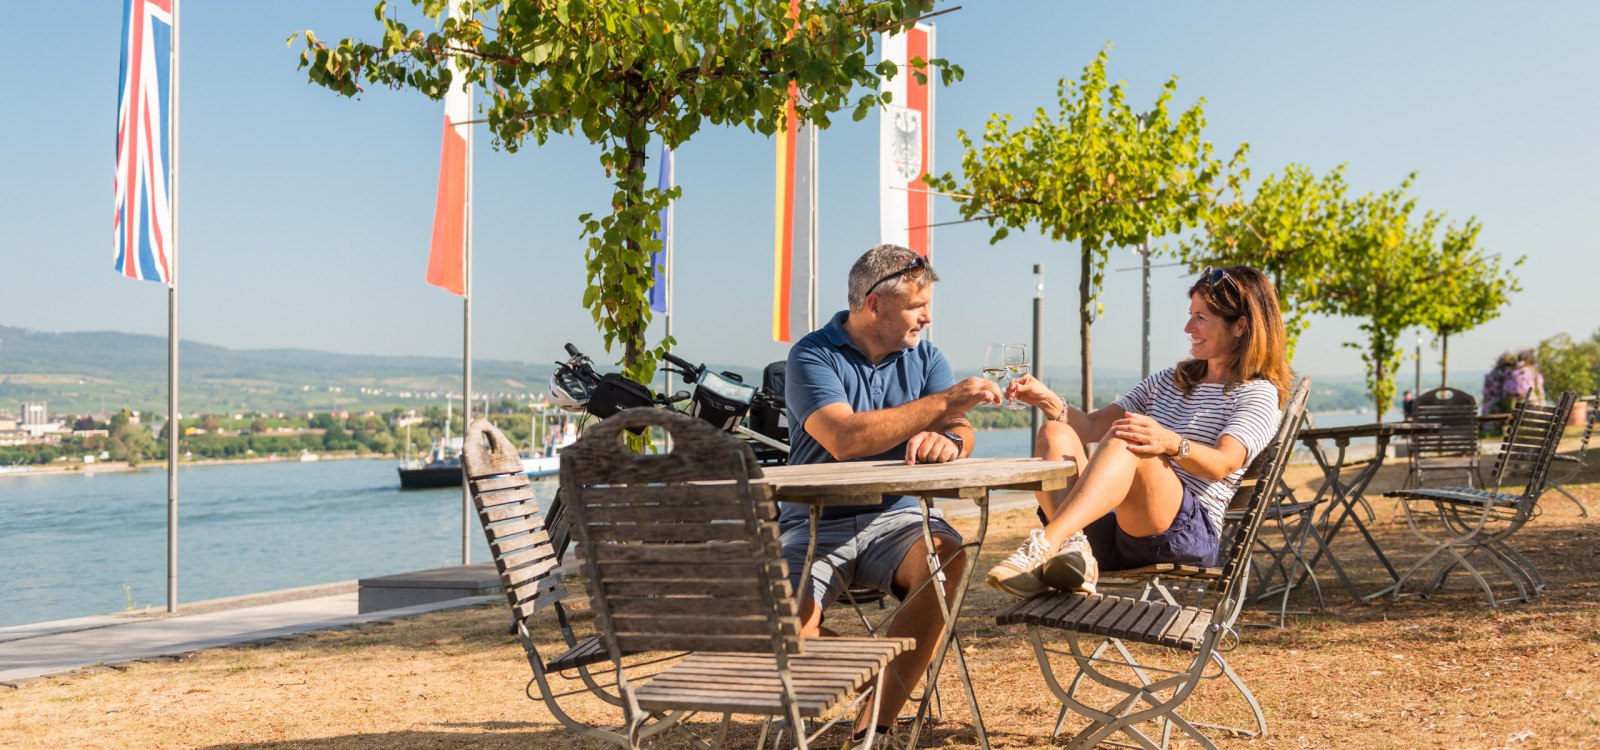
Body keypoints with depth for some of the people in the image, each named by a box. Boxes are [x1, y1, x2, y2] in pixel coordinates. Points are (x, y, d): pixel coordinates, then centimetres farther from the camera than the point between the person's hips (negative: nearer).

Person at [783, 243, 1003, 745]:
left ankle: (879, 720, -21)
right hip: (816, 523, -3)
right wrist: (942, 403, -25)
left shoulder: (923, 356, 10)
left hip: (893, 516, 4)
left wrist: (947, 440, -26)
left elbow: (961, 432, 0)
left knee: (946, 558, -29)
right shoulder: (812, 357, -7)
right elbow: (844, 439, -24)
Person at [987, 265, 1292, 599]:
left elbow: (1222, 464, -16)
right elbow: (1092, 427, 21)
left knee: (1125, 442, -33)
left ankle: (1043, 545, -53)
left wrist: (1172, 445, -37)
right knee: (1056, 434, -15)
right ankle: (1073, 547, -41)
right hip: (1114, 529, 7)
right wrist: (1049, 402, 1)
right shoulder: (1170, 381, 28)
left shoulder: (1258, 395, 5)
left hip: (1189, 531, -7)